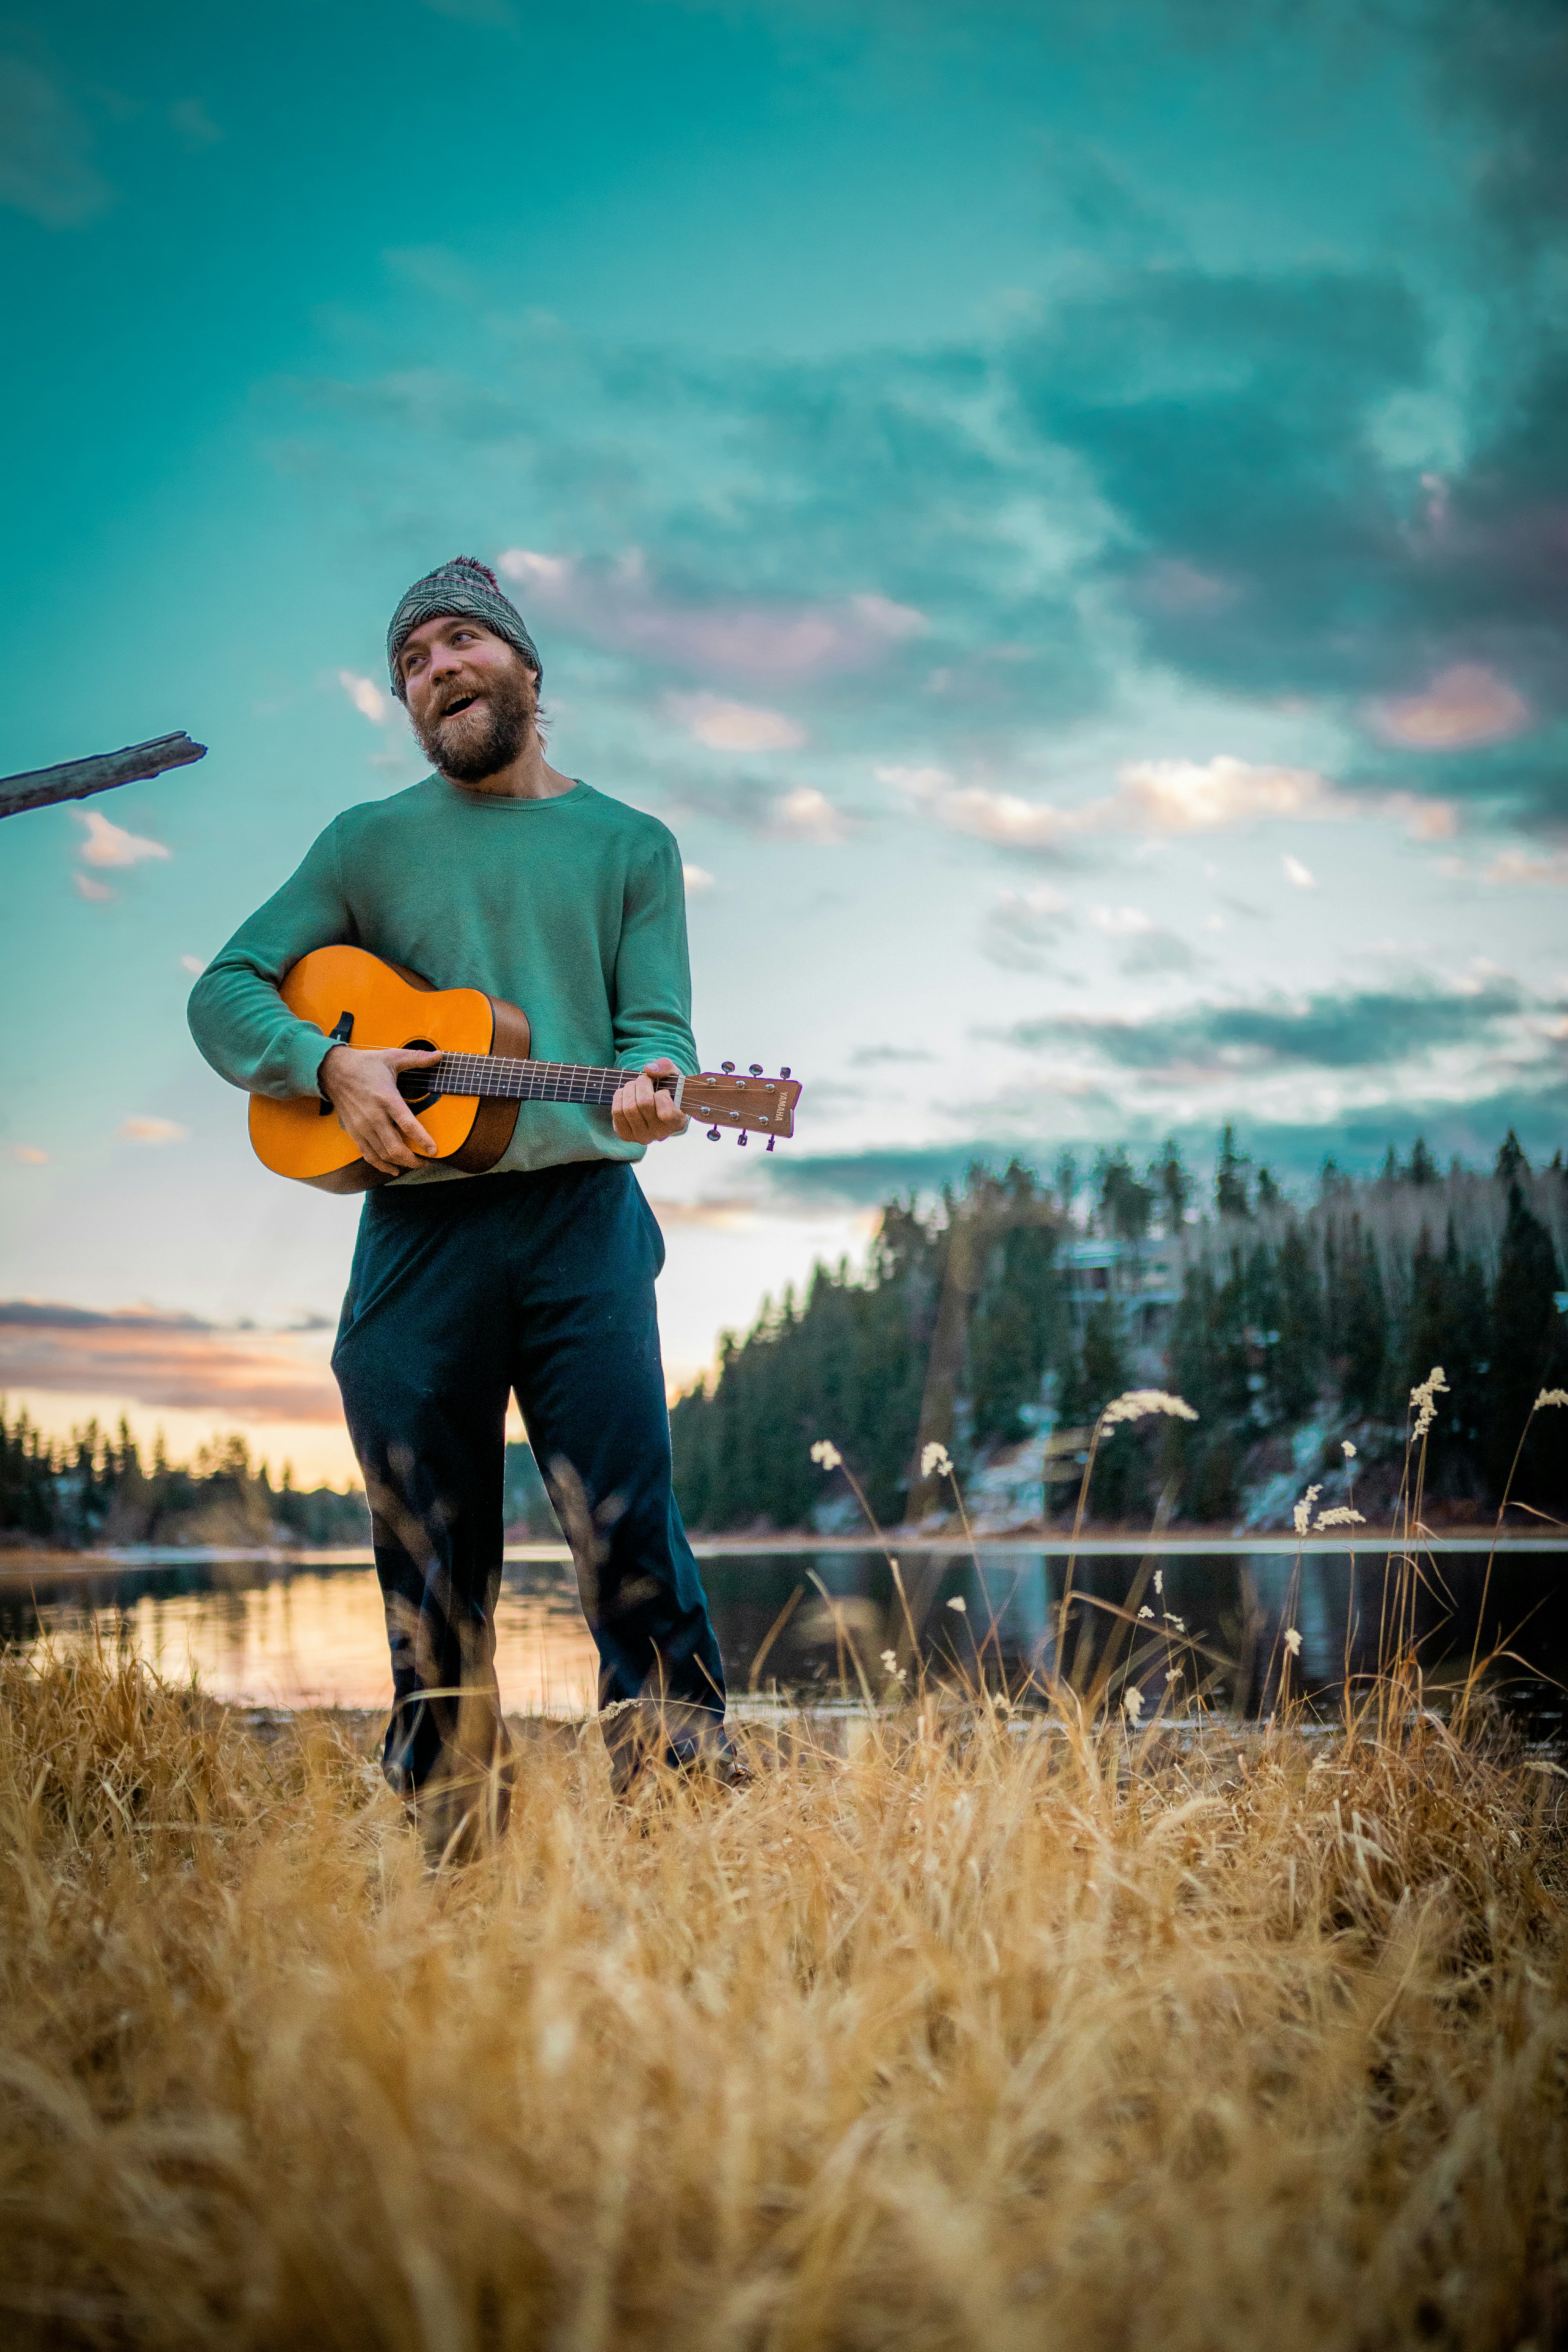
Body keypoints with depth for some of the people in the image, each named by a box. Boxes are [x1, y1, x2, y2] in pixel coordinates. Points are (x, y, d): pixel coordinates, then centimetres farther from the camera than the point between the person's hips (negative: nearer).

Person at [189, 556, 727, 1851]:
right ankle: (451, 1832, 15)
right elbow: (224, 993, 10)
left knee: (627, 1524, -11)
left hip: (581, 1213, -1)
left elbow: (656, 1022, 3)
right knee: (432, 1561, 4)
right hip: (416, 1225, 1)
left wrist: (648, 1087, -20)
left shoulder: (629, 845, 13)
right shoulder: (371, 843, 14)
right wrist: (331, 1065, -9)